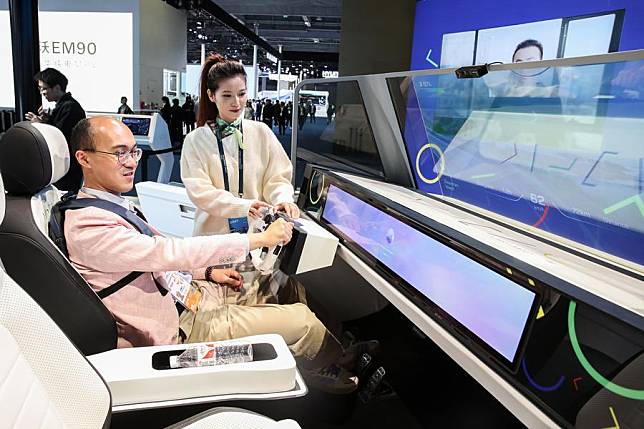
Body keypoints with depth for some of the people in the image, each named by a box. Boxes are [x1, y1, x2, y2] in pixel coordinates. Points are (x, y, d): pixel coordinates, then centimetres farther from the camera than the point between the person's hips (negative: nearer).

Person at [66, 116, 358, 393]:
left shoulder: (114, 203, 6)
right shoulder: (86, 225, -25)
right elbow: (170, 252, -32)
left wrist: (206, 272, 6)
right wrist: (260, 238, -29)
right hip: (180, 328, -10)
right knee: (302, 320, -11)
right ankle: (334, 363, 23)